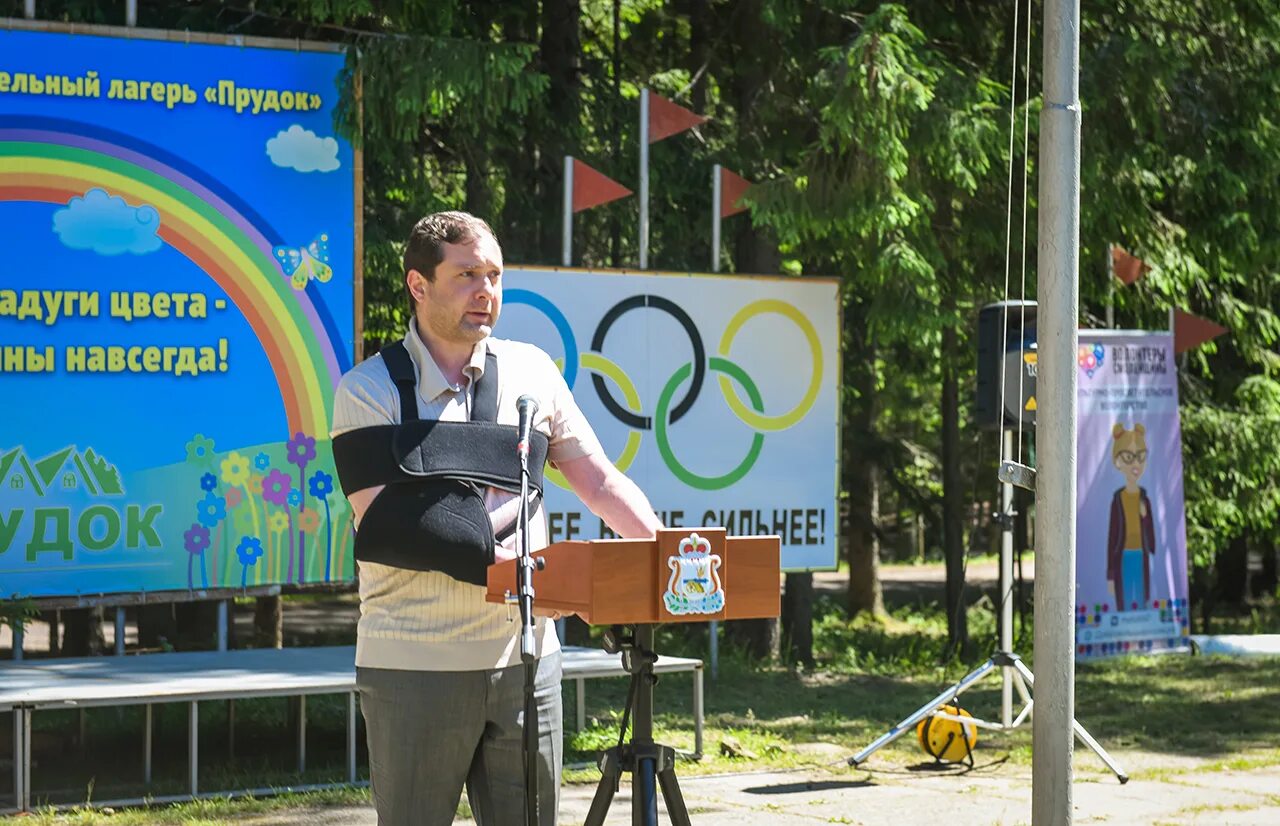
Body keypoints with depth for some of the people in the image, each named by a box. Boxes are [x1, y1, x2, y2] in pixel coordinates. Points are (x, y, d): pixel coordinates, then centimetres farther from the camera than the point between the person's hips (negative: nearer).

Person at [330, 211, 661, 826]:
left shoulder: (531, 372, 9)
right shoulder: (369, 391, -4)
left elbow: (600, 482, 10)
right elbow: (383, 526, -13)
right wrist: (492, 560, -26)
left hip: (524, 657, 4)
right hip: (416, 666, -4)